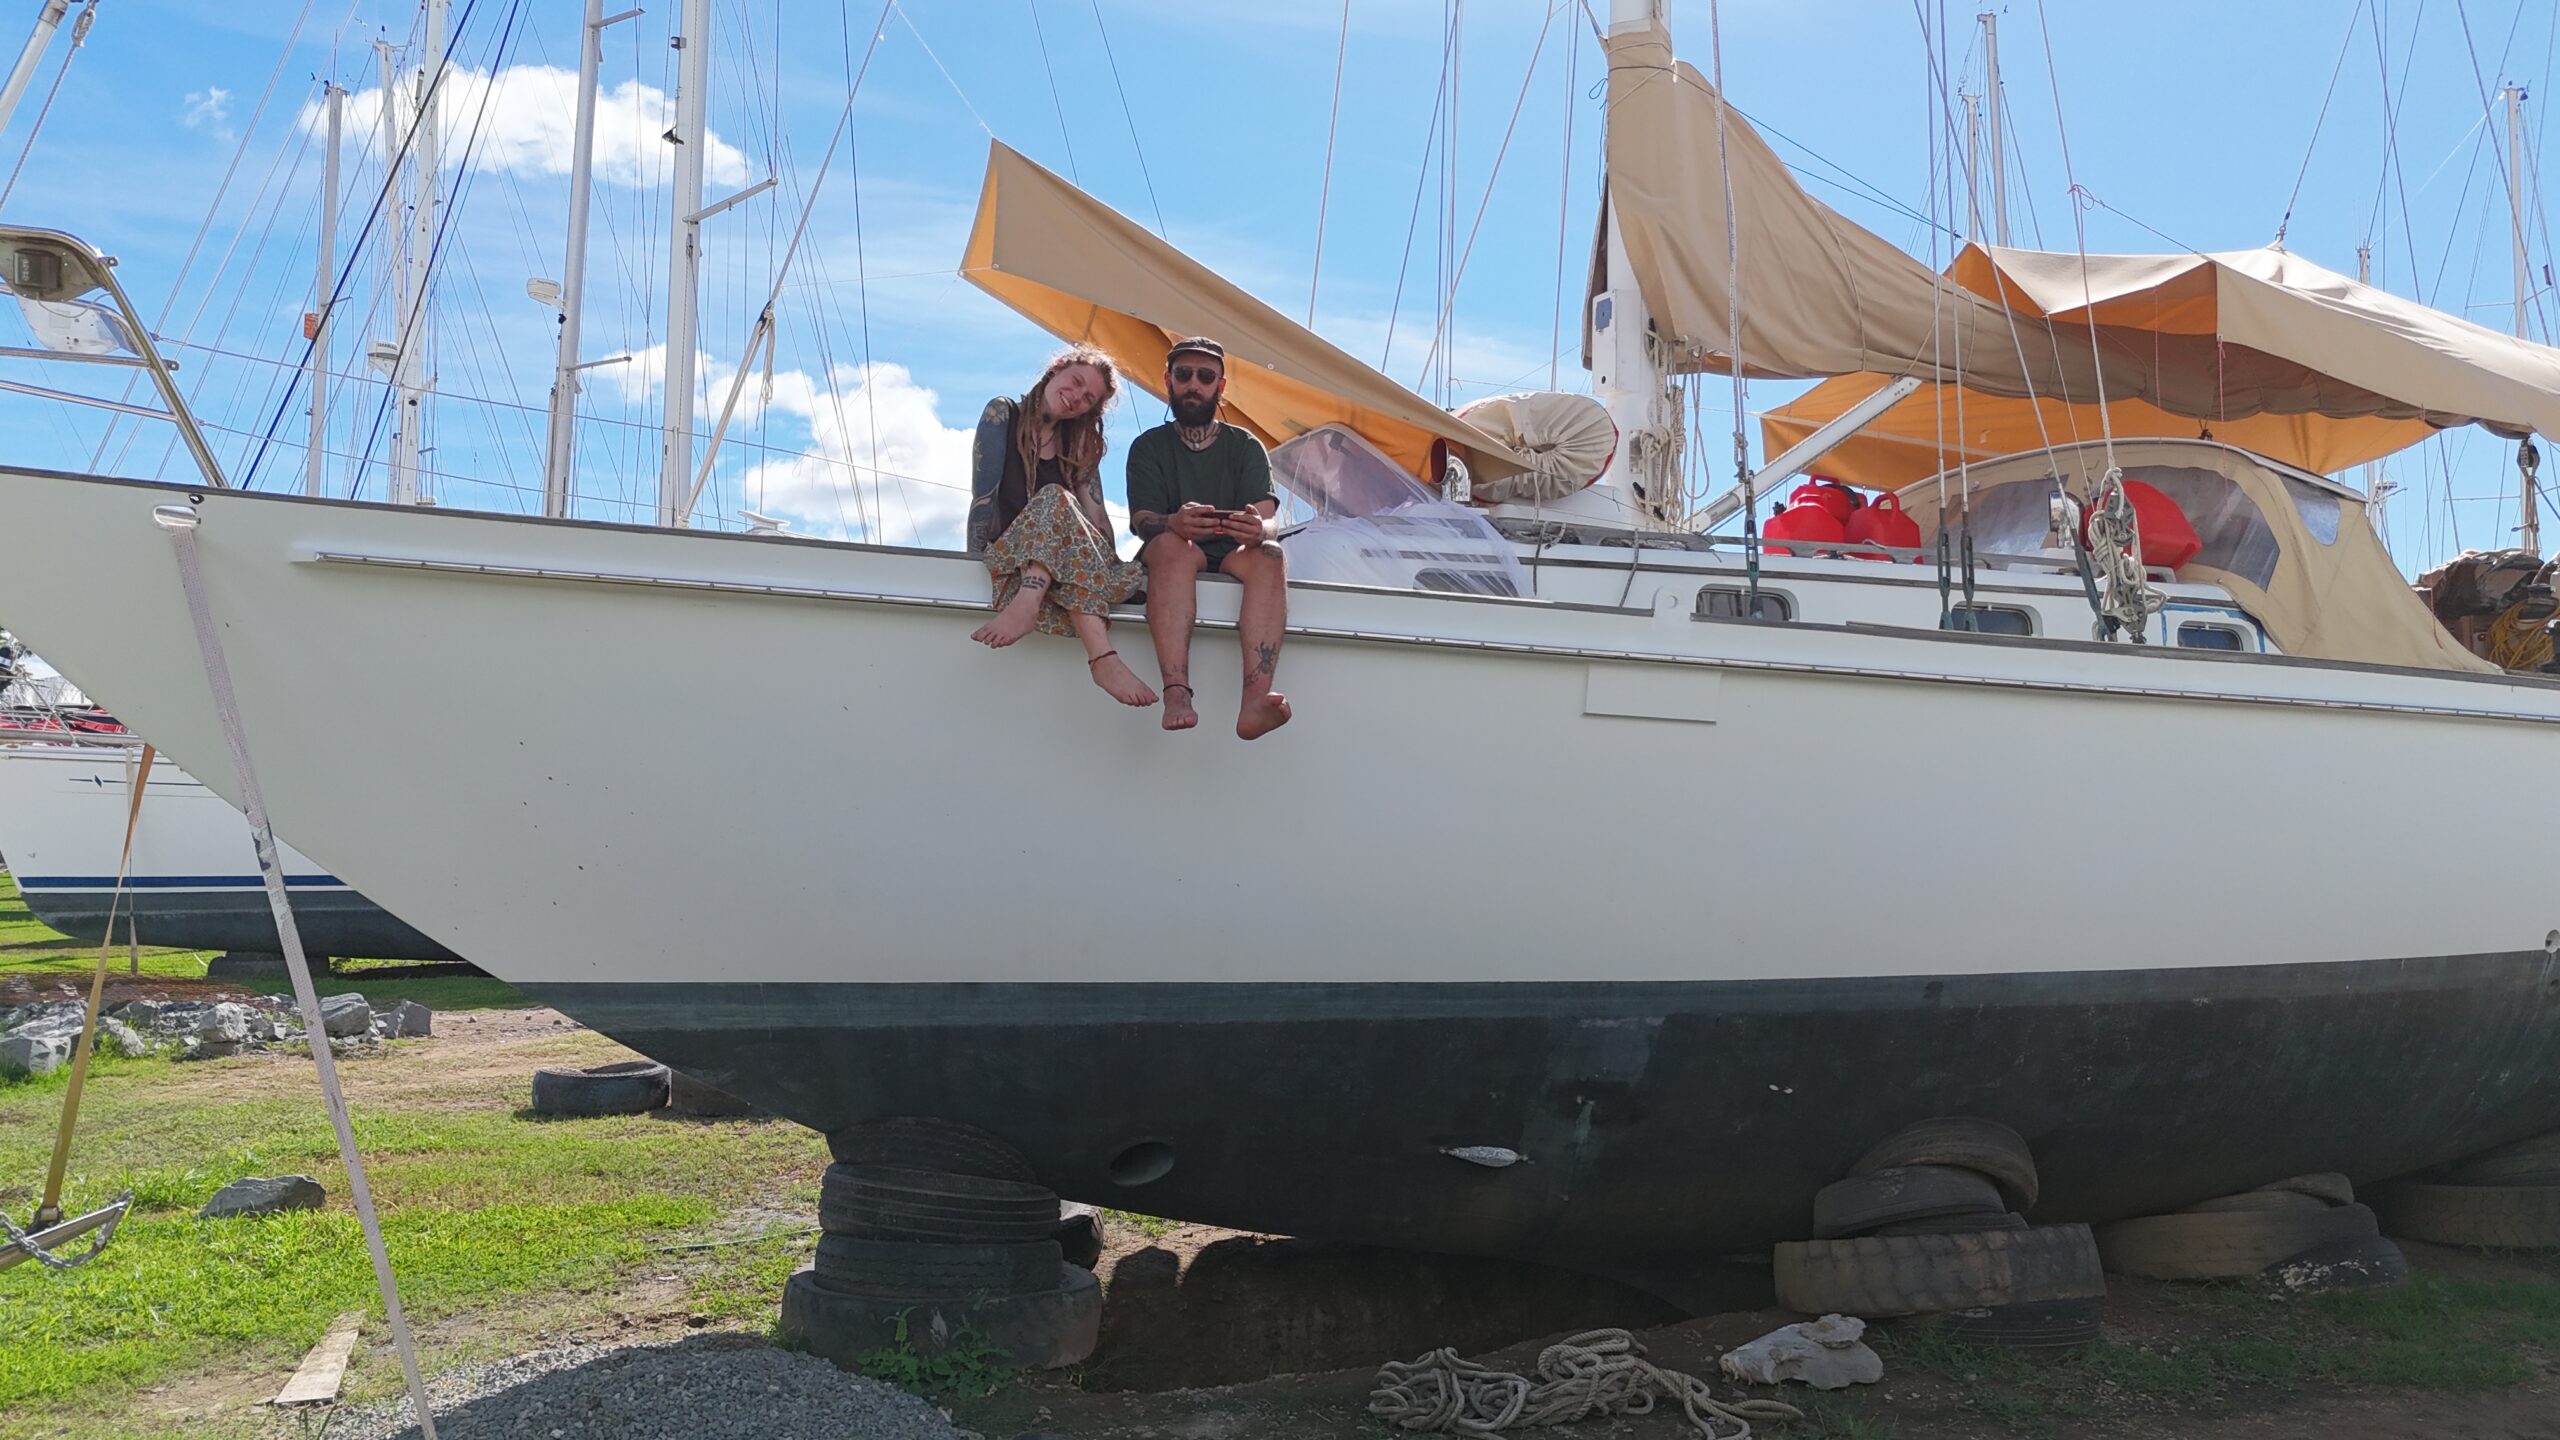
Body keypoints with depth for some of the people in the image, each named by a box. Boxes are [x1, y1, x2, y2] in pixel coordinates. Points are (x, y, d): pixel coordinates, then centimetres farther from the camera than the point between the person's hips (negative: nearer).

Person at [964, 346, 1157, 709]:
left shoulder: (1081, 444, 20)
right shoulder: (1003, 414, 7)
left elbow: (1095, 515, 8)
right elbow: (984, 494, -3)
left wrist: (1111, 562, -8)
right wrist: (976, 561, -13)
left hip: (1061, 571, 4)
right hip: (1003, 556, -4)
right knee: (1055, 499, -36)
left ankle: (1026, 607, -57)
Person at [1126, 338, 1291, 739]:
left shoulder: (1246, 446, 12)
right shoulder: (1149, 447, 11)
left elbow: (1269, 519, -4)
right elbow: (1140, 520, -6)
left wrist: (1259, 530, -32)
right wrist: (1174, 523, -33)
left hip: (1232, 557, 1)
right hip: (1171, 556, -1)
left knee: (1269, 555, -33)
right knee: (1172, 545, -36)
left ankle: (1254, 704, -54)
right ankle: (1176, 695, -54)